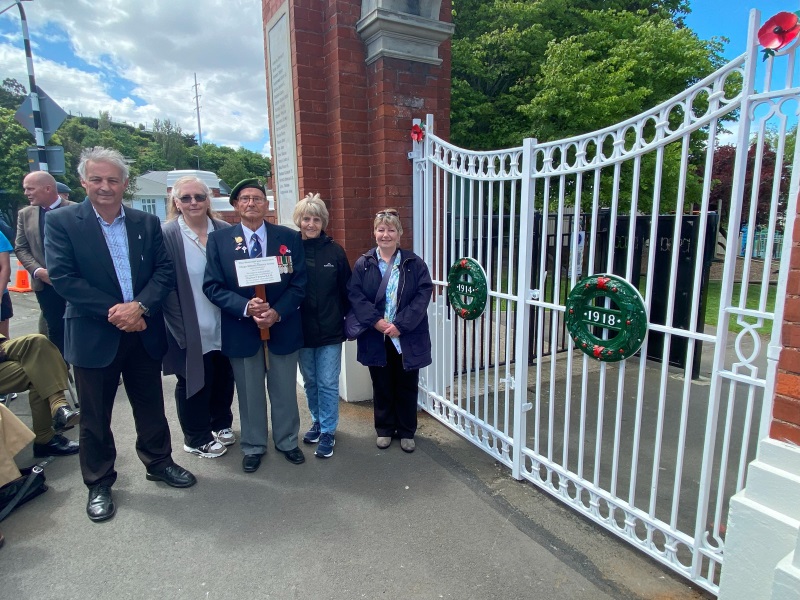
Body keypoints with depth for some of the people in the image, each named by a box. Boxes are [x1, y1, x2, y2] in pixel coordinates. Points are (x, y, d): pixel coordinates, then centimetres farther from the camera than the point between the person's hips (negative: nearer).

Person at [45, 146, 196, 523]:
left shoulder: (147, 223, 4)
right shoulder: (61, 222, -4)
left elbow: (165, 271, -2)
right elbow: (62, 276, -13)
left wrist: (139, 305, -18)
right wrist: (113, 311, -19)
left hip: (144, 333, 3)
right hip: (93, 335, -2)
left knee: (151, 407, 15)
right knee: (94, 416, 12)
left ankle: (159, 463, 36)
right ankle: (99, 484, 31)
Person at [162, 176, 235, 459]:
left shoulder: (226, 231, 0)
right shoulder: (166, 235, -10)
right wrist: (181, 331, -13)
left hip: (224, 327, 4)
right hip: (191, 331, -3)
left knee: (224, 378, 17)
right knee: (194, 382, 12)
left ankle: (221, 424, 42)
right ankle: (197, 438, 33)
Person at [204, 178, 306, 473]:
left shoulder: (290, 238, 0)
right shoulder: (218, 239, 0)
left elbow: (299, 283, -2)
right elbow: (212, 286, -4)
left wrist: (277, 312, -16)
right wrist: (245, 307, -19)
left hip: (283, 326, 1)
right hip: (241, 329, 0)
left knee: (285, 391, 14)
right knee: (249, 393, 14)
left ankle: (287, 441, 35)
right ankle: (253, 446, 34)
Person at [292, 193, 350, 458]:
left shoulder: (334, 251, -4)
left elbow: (347, 289, 0)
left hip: (330, 330, -1)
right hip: (302, 330, 2)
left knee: (328, 383, 4)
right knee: (310, 381, 17)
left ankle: (328, 432, 20)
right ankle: (317, 422, 37)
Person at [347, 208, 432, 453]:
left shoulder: (414, 263, -1)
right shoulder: (363, 264, 2)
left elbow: (423, 295, -8)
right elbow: (355, 296, -5)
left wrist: (401, 324, -17)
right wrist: (375, 321, -19)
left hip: (407, 337, 0)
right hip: (376, 337, 1)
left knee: (407, 386, 11)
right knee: (381, 385, 14)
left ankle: (407, 432, 29)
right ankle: (384, 429, 33)